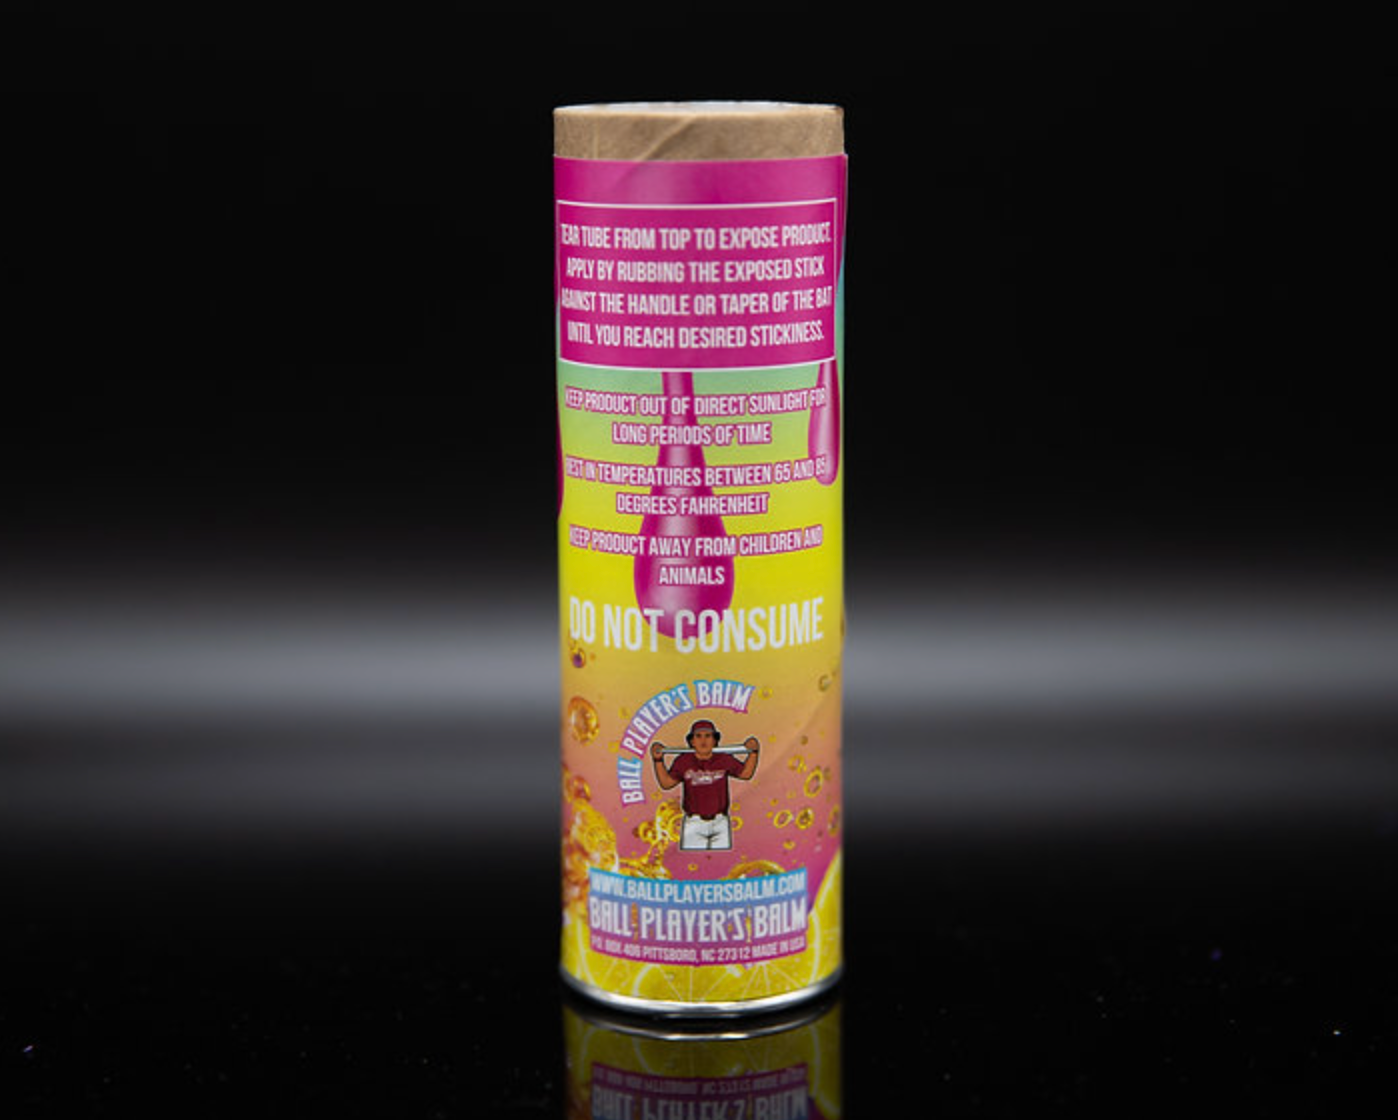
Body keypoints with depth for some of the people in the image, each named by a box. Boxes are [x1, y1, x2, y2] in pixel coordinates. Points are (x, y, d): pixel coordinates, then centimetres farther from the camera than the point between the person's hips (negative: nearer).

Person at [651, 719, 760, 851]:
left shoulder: (724, 760, 0)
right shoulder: (684, 762, -2)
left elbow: (745, 774, 15)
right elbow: (666, 783, 9)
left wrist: (753, 753, 5)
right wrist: (658, 760, 0)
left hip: (719, 822, 2)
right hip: (694, 823, -1)